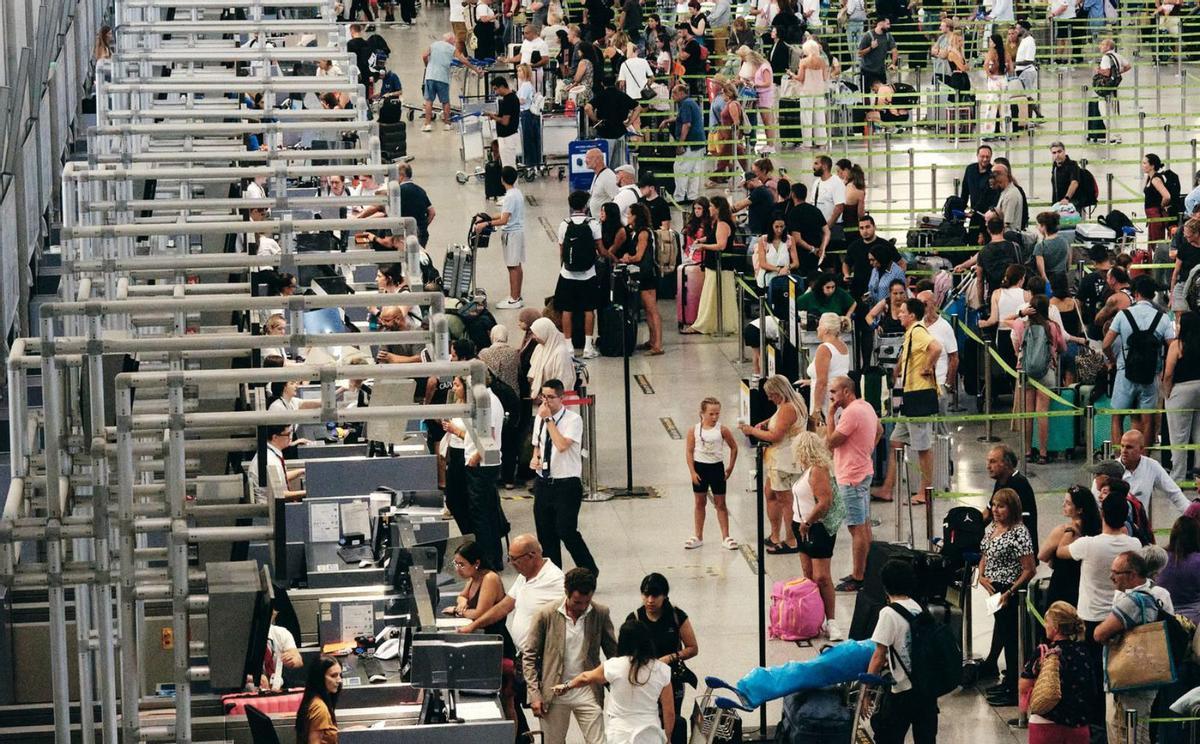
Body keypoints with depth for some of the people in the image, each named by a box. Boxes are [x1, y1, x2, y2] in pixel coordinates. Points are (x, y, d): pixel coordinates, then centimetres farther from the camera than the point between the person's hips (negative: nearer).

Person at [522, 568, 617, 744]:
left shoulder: (600, 614, -3)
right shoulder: (545, 615, -8)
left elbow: (613, 654, 6)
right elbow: (529, 656, -2)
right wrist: (534, 693, -8)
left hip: (587, 692, 1)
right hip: (554, 693, -1)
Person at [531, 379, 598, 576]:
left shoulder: (573, 420, -12)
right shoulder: (540, 419, 8)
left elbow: (562, 445, -26)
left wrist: (549, 419, -20)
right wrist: (535, 458, 0)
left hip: (566, 485, -6)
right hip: (543, 483, 6)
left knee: (566, 531, -12)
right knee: (545, 534, 9)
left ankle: (589, 572, 6)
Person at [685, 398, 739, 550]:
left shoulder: (722, 430, -8)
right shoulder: (694, 430, -8)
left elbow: (734, 447, 3)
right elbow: (689, 452, -5)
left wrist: (730, 467, 0)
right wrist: (692, 472, -9)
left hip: (716, 468, -1)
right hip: (699, 467, 1)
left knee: (720, 503, 6)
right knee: (700, 503, 11)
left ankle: (725, 537, 12)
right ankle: (698, 537, 20)